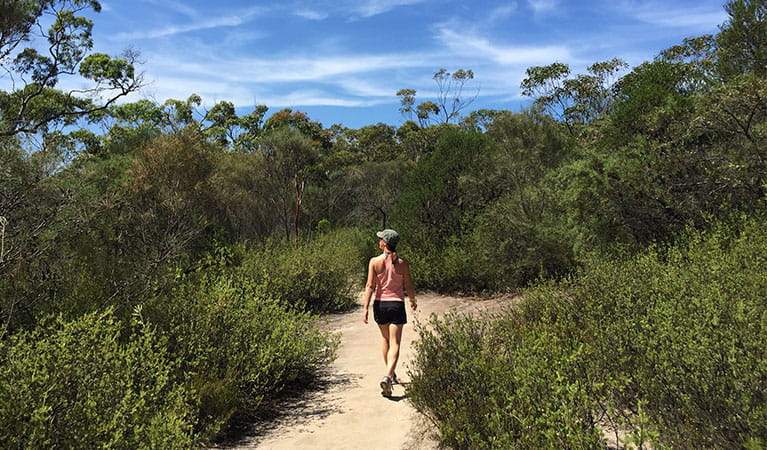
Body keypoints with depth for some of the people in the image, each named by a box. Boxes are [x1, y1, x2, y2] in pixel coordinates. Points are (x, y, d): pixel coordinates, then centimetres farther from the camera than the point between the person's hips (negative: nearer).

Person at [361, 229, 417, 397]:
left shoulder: (374, 261, -6)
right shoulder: (403, 263, -4)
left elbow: (370, 286, -10)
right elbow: (408, 287, 1)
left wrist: (365, 309, -8)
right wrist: (413, 301, 20)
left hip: (380, 304, 2)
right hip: (397, 304, -1)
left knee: (385, 339, 21)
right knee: (395, 343, 0)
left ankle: (391, 374, 33)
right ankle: (388, 376, -17)